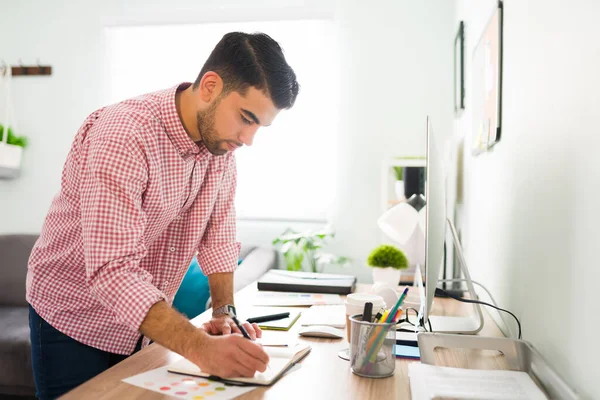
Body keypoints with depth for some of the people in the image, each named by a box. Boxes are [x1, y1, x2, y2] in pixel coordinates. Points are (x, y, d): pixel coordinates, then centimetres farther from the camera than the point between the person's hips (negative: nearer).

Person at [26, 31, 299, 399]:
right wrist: (200, 347, -44)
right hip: (76, 320, -6)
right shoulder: (122, 136, -31)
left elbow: (219, 228, 0)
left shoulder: (221, 137, -8)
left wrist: (225, 312, -8)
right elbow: (113, 273, -37)